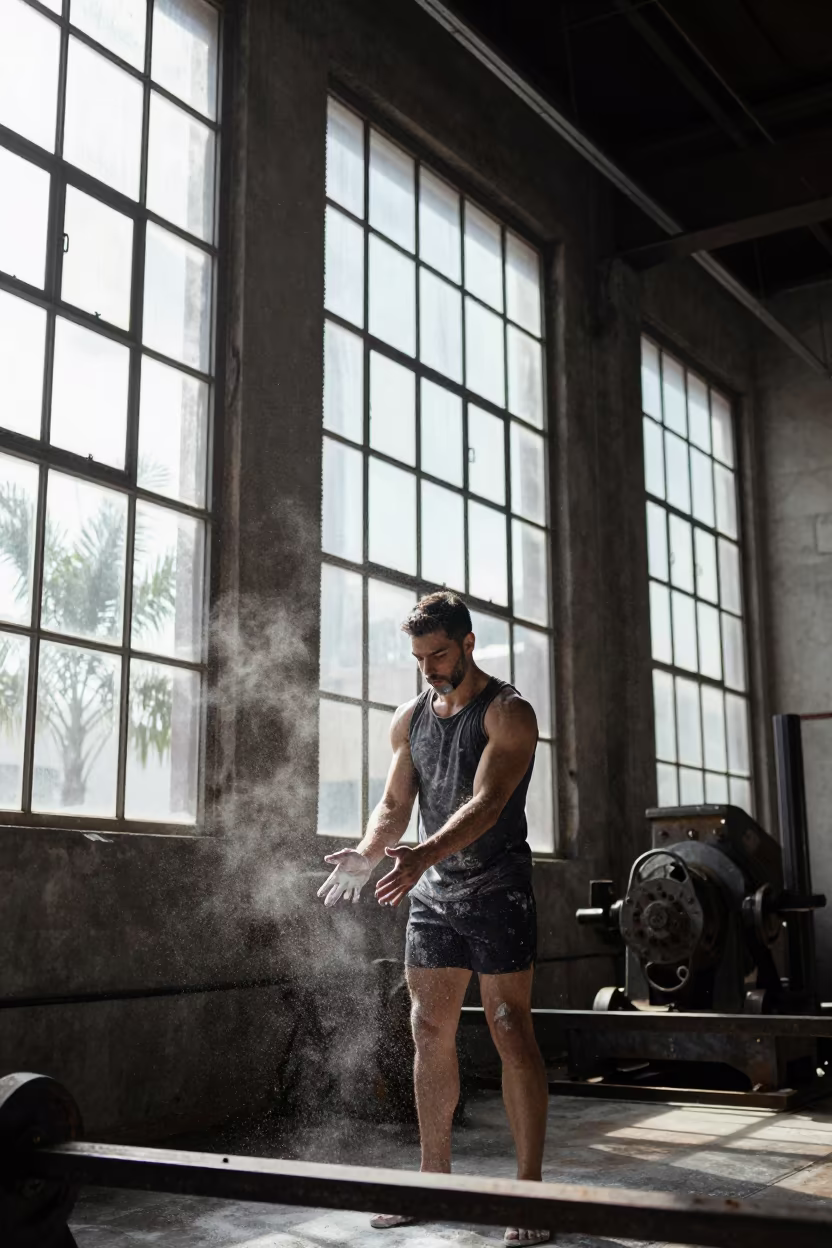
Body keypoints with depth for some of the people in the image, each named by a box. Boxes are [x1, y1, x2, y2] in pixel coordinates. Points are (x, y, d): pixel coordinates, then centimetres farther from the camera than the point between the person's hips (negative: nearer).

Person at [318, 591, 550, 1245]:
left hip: (497, 890, -6)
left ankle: (530, 1188, 4)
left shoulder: (508, 712, -10)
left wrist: (423, 854, -38)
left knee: (511, 1035, -3)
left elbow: (486, 805, -23)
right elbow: (395, 805, 7)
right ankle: (435, 1178, 20)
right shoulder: (411, 718, 9)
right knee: (431, 1035, 9)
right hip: (432, 894, 6)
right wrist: (366, 854, -14)